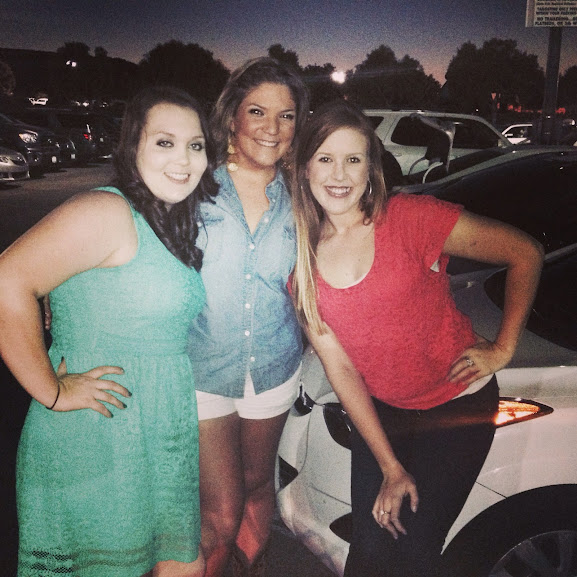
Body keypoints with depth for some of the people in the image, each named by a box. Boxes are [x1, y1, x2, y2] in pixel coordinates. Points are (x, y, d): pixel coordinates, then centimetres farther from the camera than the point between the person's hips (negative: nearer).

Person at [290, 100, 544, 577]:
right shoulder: (301, 257, -6)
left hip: (458, 404, -3)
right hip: (380, 411, 3)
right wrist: (391, 468, -6)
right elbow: (339, 367, -6)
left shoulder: (411, 217, -18)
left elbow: (525, 254, -10)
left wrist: (503, 348, -10)